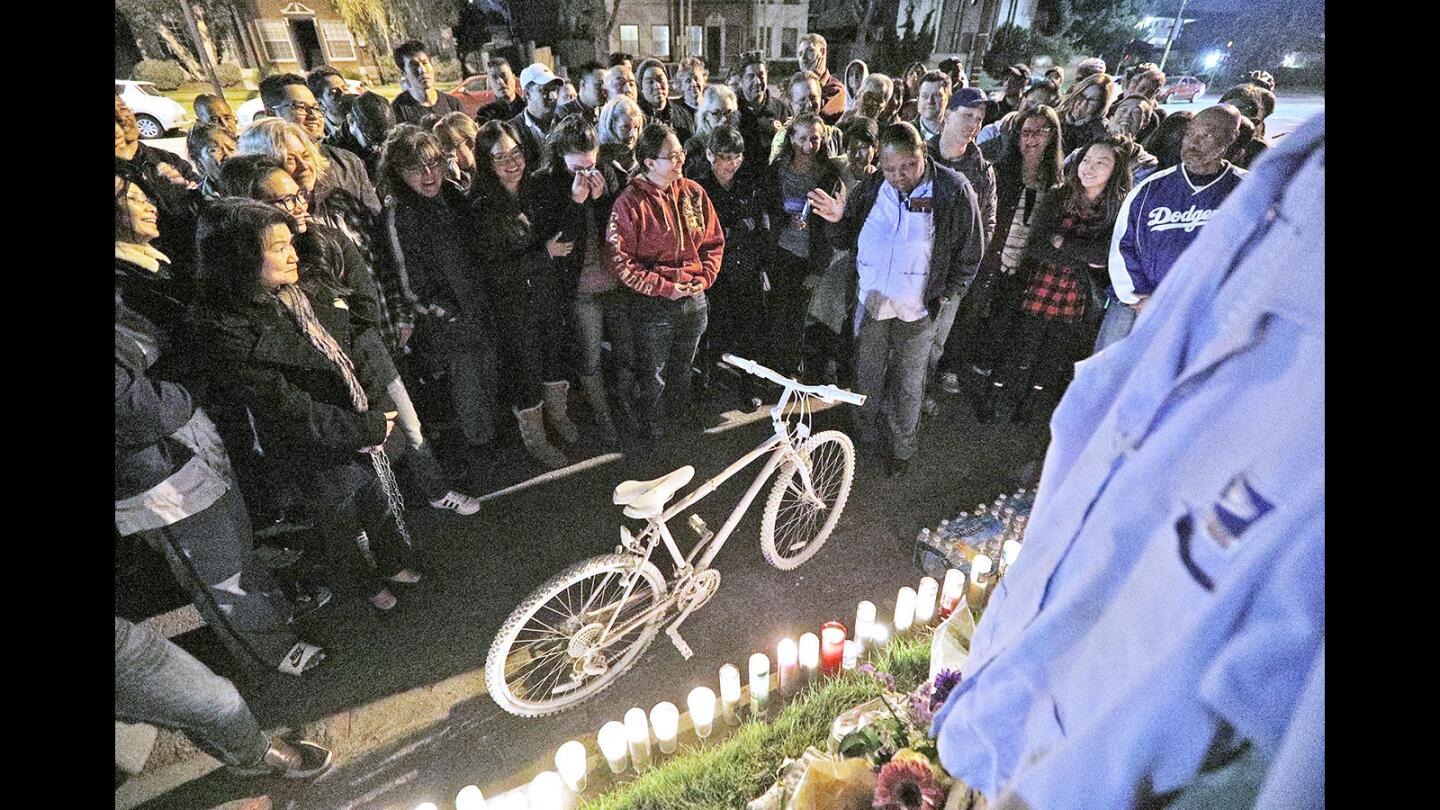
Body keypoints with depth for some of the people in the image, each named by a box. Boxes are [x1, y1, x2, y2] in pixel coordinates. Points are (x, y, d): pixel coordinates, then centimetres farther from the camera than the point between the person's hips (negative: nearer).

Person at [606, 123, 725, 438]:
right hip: (654, 306, -4)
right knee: (654, 376, 13)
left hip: (695, 299, 5)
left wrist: (704, 278, -7)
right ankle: (652, 430, 37)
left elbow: (714, 241, 8)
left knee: (683, 367, 25)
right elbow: (620, 260, -17)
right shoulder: (631, 202, -15)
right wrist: (664, 287, -18)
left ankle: (682, 414, 50)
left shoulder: (693, 192, 0)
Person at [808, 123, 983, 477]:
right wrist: (838, 220, -14)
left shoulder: (953, 189, -13)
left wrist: (944, 296, -9)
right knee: (867, 375, 17)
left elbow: (969, 253, -4)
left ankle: (903, 446, 34)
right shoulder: (871, 186, -5)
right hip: (871, 302, 3)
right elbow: (847, 240, 6)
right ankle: (867, 431, 41)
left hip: (917, 311, -2)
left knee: (908, 382, 13)